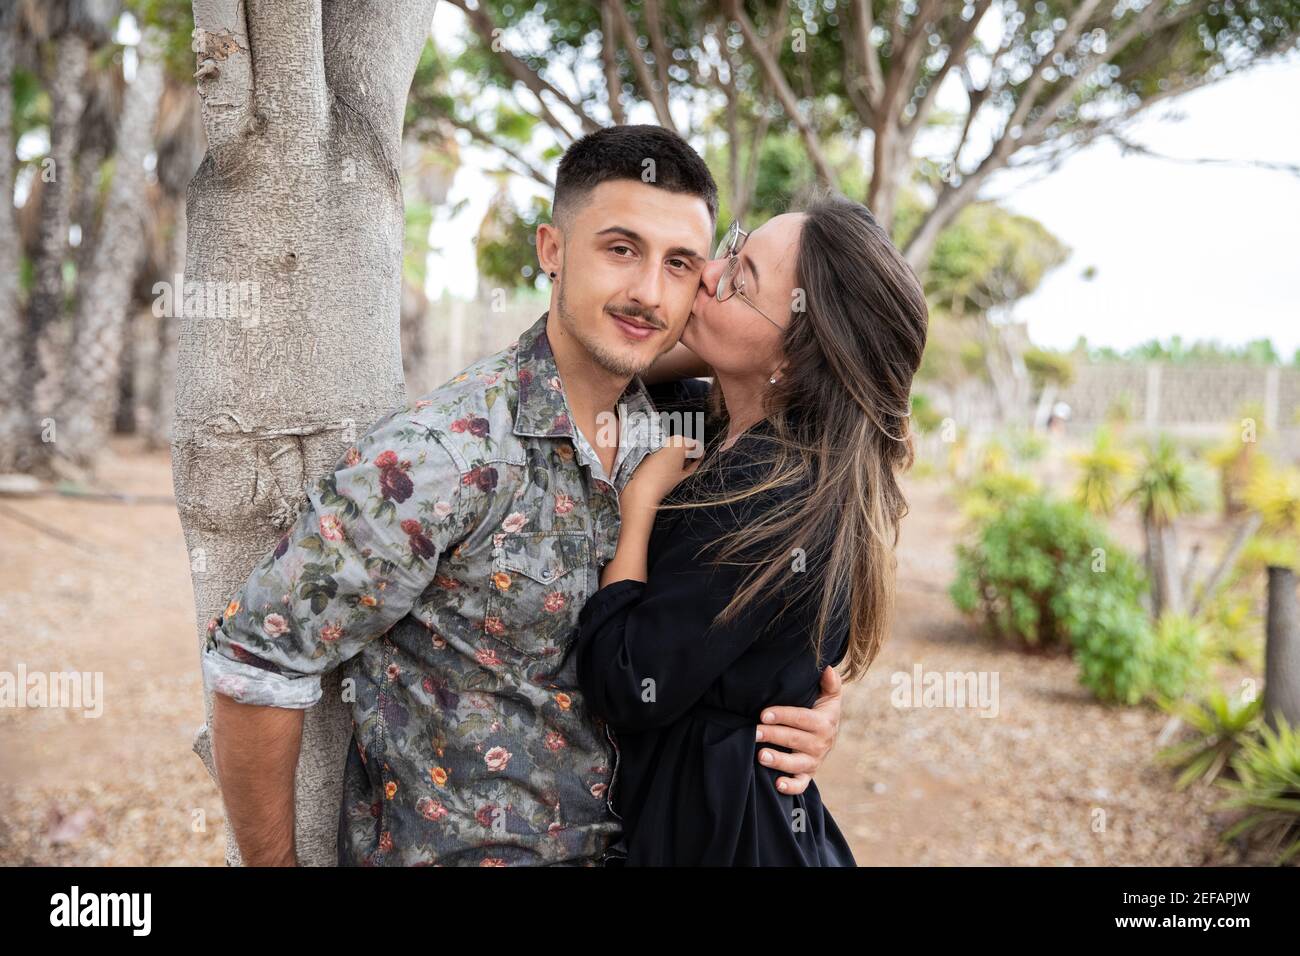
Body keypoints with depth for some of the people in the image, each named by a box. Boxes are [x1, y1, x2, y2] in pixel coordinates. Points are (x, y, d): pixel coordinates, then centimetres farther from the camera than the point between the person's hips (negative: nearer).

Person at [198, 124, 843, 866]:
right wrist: (274, 861, -11)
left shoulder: (668, 442, -4)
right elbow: (254, 666, -22)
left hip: (617, 841, 7)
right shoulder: (447, 451, -25)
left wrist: (801, 713, -10)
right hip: (444, 847, -7)